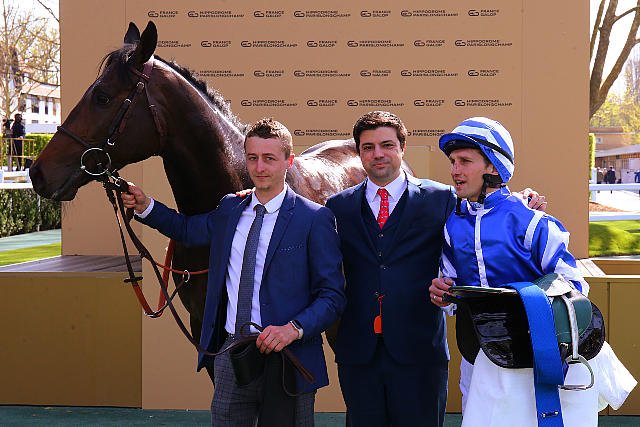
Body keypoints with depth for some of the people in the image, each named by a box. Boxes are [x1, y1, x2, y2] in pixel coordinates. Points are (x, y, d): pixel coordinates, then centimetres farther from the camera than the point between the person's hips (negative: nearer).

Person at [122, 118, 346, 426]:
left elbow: (332, 296, -9)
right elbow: (186, 229, 28)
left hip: (287, 356, -4)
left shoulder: (315, 219, -8)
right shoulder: (229, 209, 9)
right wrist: (144, 206, 13)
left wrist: (294, 329, -25)